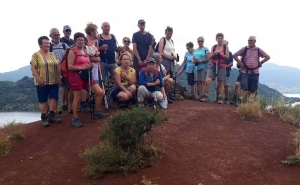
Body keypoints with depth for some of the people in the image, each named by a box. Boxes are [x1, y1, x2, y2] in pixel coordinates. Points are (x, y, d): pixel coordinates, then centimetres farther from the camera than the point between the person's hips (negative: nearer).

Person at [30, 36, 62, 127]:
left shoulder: (52, 54, 12)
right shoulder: (36, 55, -6)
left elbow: (57, 66, 14)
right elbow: (33, 68, -10)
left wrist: (59, 77, 5)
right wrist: (38, 79, -18)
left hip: (54, 82, 5)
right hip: (42, 83, -5)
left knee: (54, 98, 6)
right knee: (43, 100, 3)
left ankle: (51, 115, 18)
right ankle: (44, 118, 12)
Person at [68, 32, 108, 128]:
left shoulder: (85, 51, 16)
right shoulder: (72, 52, -7)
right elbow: (70, 66, -14)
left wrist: (91, 65, 2)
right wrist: (82, 67, -21)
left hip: (86, 76, 8)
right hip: (76, 76, -7)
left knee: (100, 92, 5)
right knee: (77, 98, -3)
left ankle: (97, 112, 20)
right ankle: (75, 119, 11)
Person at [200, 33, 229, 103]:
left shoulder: (225, 47, 7)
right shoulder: (213, 47, 13)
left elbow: (227, 57, -1)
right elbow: (210, 57, 8)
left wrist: (220, 53, -13)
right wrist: (214, 53, -11)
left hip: (222, 66, -1)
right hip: (213, 65, 1)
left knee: (220, 83, 2)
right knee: (207, 80, -15)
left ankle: (220, 98, 11)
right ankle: (205, 96, -5)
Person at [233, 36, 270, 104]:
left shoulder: (258, 50, 7)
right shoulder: (244, 49, 3)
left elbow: (267, 57, 12)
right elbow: (235, 55, 3)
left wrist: (260, 62, 2)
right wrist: (240, 63, -5)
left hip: (255, 72, 2)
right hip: (245, 71, -2)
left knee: (253, 89, 5)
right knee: (243, 86, -16)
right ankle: (240, 100, -7)